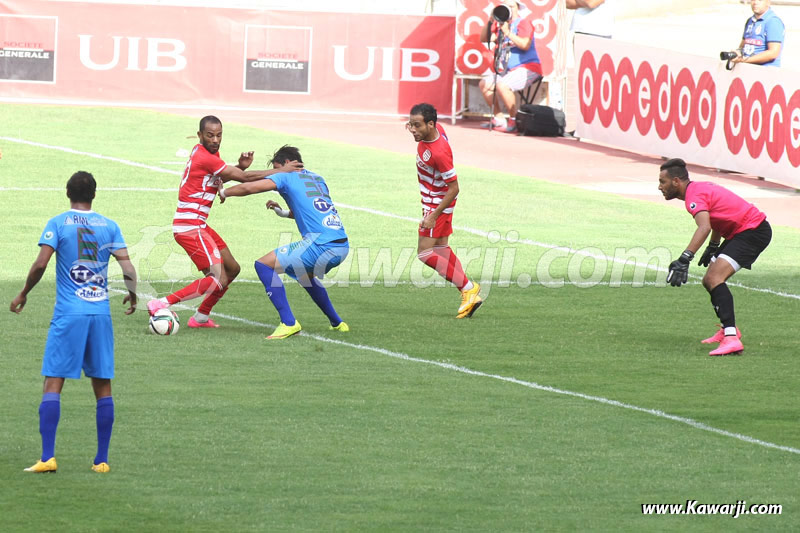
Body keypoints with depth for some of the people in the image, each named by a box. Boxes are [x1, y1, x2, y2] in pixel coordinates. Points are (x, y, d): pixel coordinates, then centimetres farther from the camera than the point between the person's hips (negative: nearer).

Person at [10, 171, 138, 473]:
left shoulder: (58, 224, -1)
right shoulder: (109, 226, 6)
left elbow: (41, 264, -11)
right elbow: (127, 267, 0)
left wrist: (23, 294, 4)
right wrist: (132, 295, 18)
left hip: (68, 314, -3)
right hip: (101, 313, 3)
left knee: (53, 385, -2)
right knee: (103, 386, 9)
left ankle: (47, 457, -13)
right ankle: (102, 460, 10)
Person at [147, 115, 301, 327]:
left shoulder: (203, 151, 10)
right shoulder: (205, 158, -18)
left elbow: (221, 178, 24)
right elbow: (244, 178, -15)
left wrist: (241, 166, 3)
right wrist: (280, 171, -8)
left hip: (198, 225, 10)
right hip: (189, 227, -10)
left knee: (232, 269, 18)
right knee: (218, 279, -18)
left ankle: (201, 317, 26)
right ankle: (161, 303, -17)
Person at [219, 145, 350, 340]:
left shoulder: (286, 178, 4)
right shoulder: (318, 179, 26)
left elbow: (248, 188, -2)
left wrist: (224, 193, 16)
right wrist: (284, 212, 36)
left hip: (321, 245, -8)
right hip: (343, 246, 8)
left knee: (264, 265, -2)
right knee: (305, 273, 37)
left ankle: (288, 323, -9)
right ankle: (337, 322, 39)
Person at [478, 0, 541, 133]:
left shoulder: (523, 23, -7)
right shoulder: (500, 24, 14)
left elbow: (525, 45, -21)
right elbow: (484, 39, 8)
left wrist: (508, 33, -25)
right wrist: (490, 21, -4)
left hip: (528, 68, -9)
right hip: (508, 71, 9)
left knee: (502, 85, -30)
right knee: (484, 84, 5)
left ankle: (514, 121, -19)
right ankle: (499, 119, 8)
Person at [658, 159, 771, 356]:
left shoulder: (695, 195, -20)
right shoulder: (701, 188, 12)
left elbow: (704, 227, -38)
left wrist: (684, 259, -47)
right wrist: (712, 247, 35)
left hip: (753, 230, -11)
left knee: (714, 278, -25)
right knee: (710, 281, 17)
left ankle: (731, 339, -35)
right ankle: (729, 330, 35)